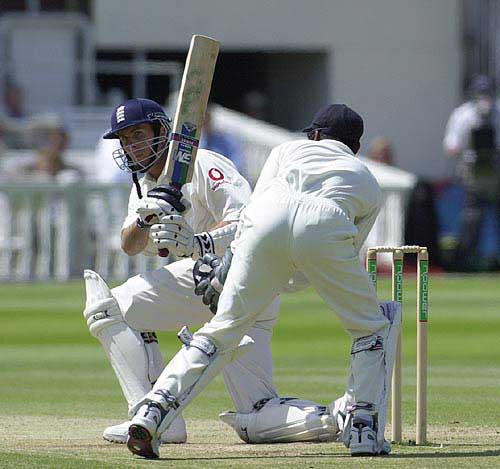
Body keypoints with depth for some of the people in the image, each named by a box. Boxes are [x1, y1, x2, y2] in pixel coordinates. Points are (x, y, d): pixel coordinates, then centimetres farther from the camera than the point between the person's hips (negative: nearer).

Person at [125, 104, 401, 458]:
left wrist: (226, 268, 20)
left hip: (267, 217, 1)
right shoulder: (368, 181, 38)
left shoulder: (291, 149, 37)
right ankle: (364, 428, 8)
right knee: (373, 327, 20)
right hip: (327, 227, -1)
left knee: (224, 329, 8)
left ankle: (152, 412, -5)